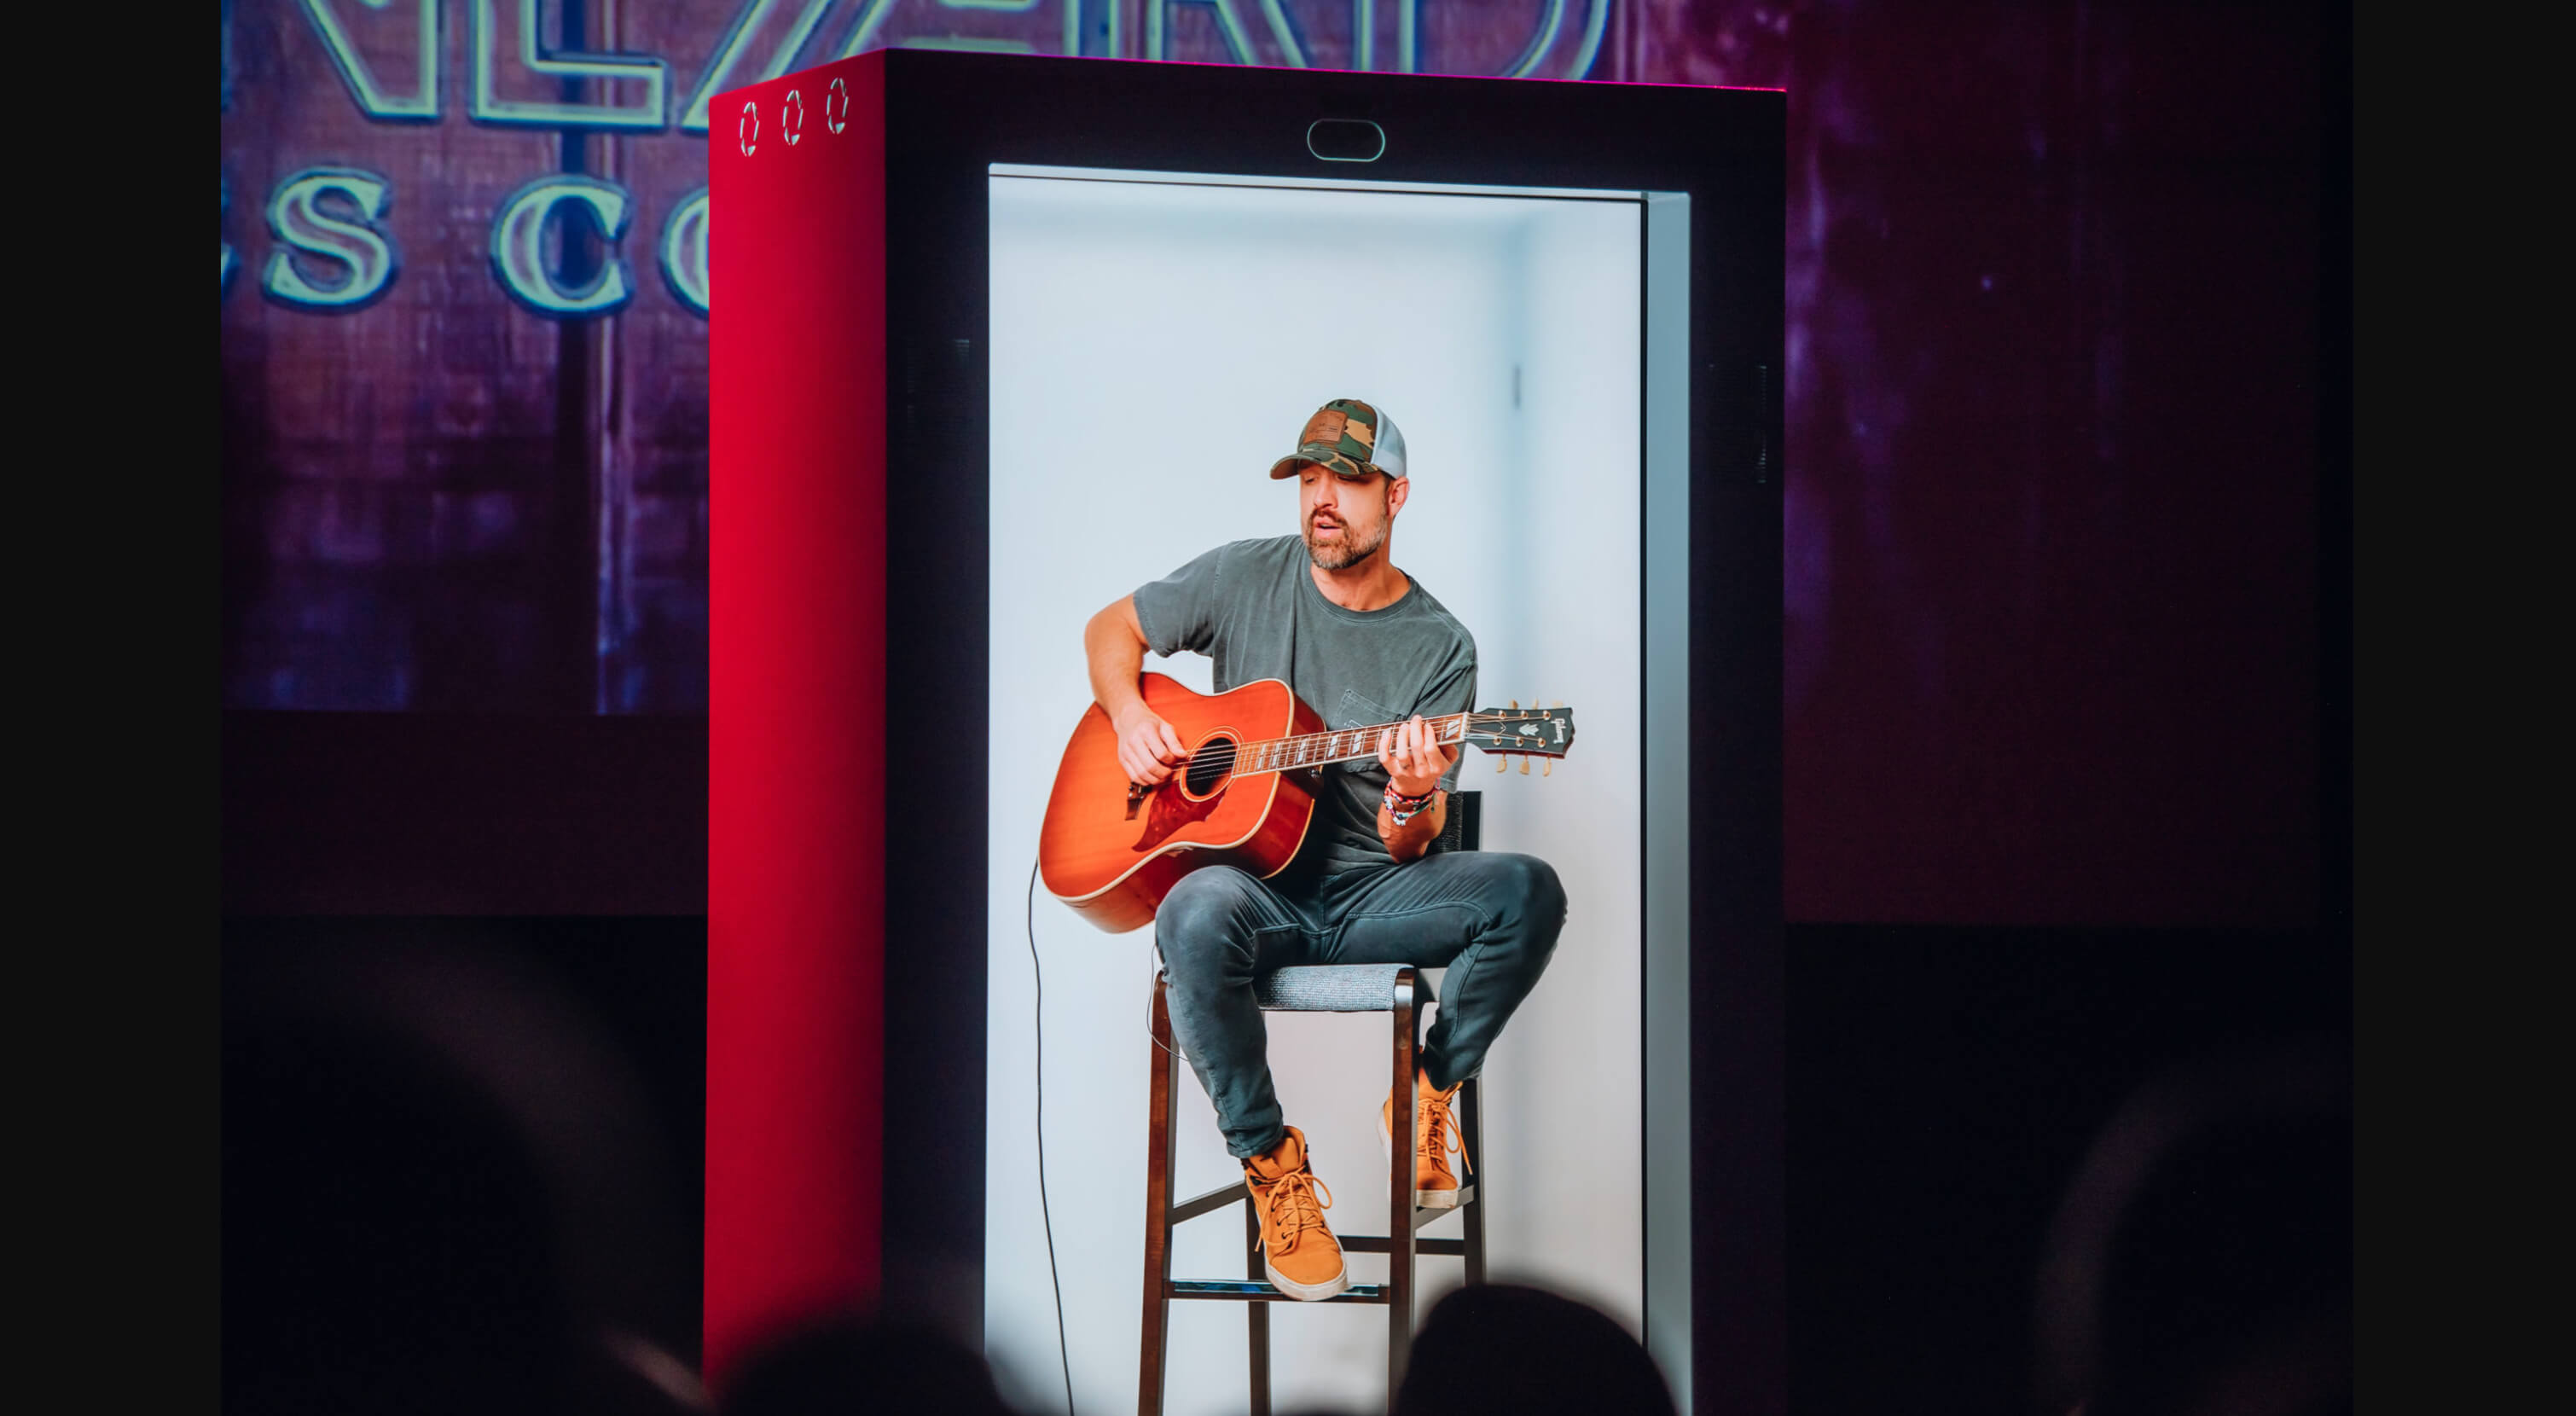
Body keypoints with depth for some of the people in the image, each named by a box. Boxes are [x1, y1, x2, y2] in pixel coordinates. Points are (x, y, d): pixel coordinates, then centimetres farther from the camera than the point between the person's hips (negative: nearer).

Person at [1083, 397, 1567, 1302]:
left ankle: (1426, 1097, -5)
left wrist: (1410, 801, -27)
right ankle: (1271, 1162, -20)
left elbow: (1408, 849, -3)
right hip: (1259, 892, -1)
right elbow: (1112, 629, 16)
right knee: (1197, 915, -39)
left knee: (1527, 892, -28)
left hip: (1372, 896, 1)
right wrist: (1129, 718, -4)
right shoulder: (1245, 580, 4)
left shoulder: (1439, 647, 1)